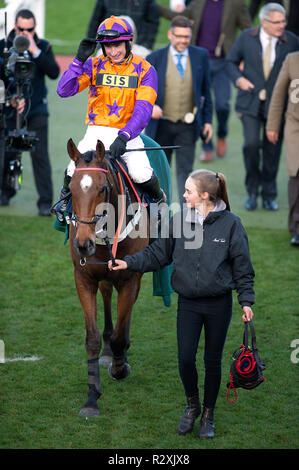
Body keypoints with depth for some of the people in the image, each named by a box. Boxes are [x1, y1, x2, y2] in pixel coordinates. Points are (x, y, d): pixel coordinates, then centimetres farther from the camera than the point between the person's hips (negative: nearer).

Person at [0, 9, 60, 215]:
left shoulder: (43, 47, 2)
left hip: (37, 110, -1)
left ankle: (45, 201, -4)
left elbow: (54, 72, -11)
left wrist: (36, 52, -19)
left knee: (40, 155, -7)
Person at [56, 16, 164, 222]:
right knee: (74, 171, -21)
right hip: (96, 131, 1)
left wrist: (124, 136, -27)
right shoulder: (94, 65, 1)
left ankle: (158, 200, 11)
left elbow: (143, 111, -12)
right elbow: (64, 90, -8)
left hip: (129, 132, -1)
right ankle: (66, 198, 17)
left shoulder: (144, 70, -4)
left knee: (141, 174, -26)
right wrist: (79, 59, -18)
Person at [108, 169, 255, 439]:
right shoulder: (180, 220, -2)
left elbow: (243, 267, -3)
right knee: (185, 359, -3)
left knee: (213, 361, 8)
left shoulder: (230, 224, -9)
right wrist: (130, 263, -5)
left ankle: (208, 414, 25)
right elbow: (159, 253, 5)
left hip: (219, 304, -2)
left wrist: (246, 301, -5)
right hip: (188, 303, 2)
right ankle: (192, 405, 23)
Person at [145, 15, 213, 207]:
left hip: (188, 126, -1)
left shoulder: (201, 56, 2)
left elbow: (206, 90, 8)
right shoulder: (155, 58, -1)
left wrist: (207, 120, 4)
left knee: (185, 169, -7)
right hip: (162, 125, 1)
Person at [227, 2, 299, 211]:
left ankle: (269, 195, 19)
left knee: (272, 151, 4)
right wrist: (238, 78, -7)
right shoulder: (247, 37, -2)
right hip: (250, 101, -1)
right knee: (251, 144, -14)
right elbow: (232, 61, 11)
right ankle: (252, 190, 5)